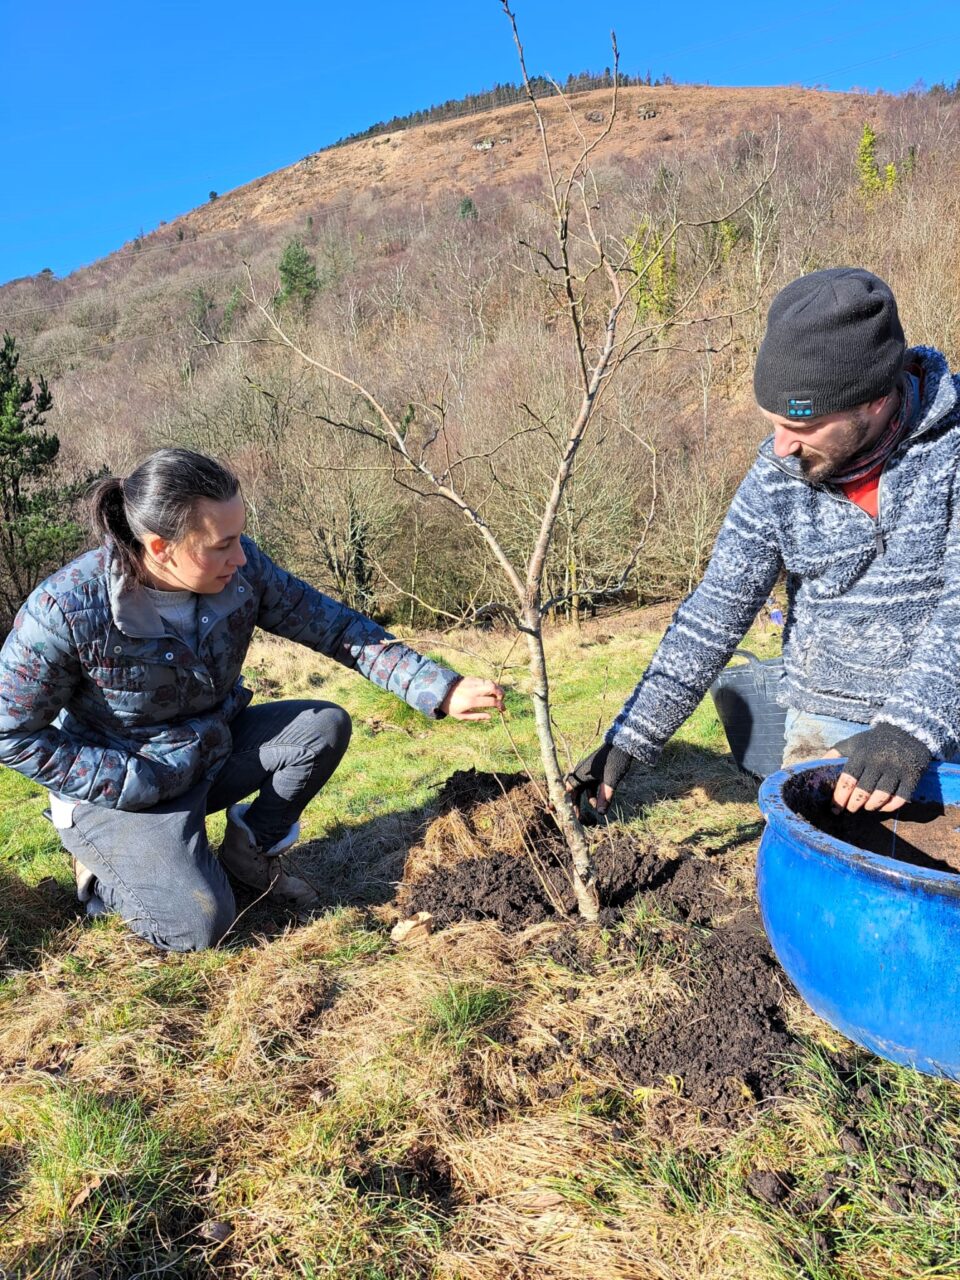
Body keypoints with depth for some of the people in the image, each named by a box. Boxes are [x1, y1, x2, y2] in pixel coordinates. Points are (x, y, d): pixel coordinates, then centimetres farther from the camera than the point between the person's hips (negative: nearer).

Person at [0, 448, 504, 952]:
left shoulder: (240, 568, -18)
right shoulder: (65, 609, -29)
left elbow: (334, 626, -12)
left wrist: (442, 689, -20)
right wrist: (136, 783, -22)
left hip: (213, 749, 5)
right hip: (121, 788, -5)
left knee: (325, 725, -13)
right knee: (201, 924, -19)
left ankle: (250, 846, 10)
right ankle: (104, 872, 13)